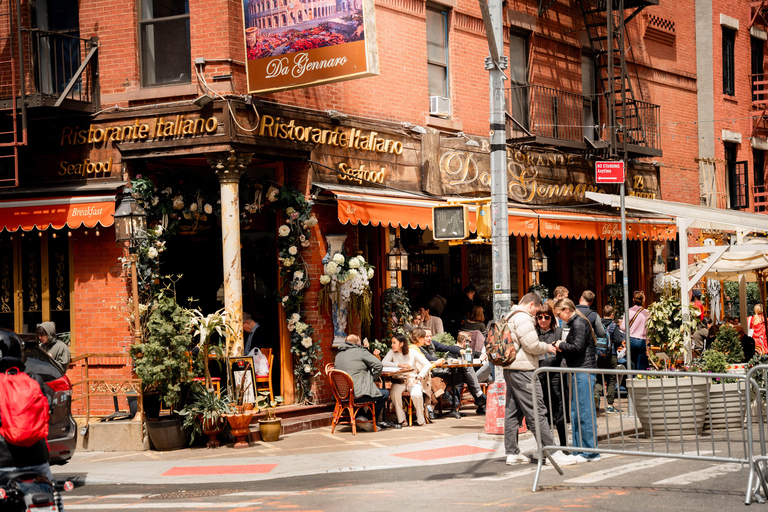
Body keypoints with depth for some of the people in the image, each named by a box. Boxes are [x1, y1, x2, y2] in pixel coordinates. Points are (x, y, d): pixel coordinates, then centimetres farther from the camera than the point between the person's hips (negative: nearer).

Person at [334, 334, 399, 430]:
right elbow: (378, 365, -12)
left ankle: (381, 421, 31)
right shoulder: (360, 351, -6)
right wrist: (372, 378, 2)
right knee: (385, 394, 10)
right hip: (357, 394, -8)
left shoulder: (339, 355, 15)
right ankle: (374, 421, 20)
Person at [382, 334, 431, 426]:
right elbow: (383, 363, -16)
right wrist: (400, 365, -23)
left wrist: (418, 378, -17)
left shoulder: (412, 353, -4)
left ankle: (420, 419, -7)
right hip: (399, 380, 2)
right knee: (395, 392, -33)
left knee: (416, 394, -33)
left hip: (412, 380, -2)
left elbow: (428, 365, -9)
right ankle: (401, 419, -15)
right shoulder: (392, 353, 2)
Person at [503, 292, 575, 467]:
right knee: (536, 412, -10)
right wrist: (547, 348, -1)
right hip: (522, 369, -10)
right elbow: (531, 345, -18)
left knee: (512, 411, 11)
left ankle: (512, 452, 13)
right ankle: (552, 452, -9)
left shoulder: (510, 317, 20)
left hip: (510, 369, 10)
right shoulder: (523, 318, -12)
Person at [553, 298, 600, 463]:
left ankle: (590, 452, -4)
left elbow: (578, 347, -19)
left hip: (583, 372, -10)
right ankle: (579, 450, 15)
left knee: (584, 413, -7)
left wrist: (561, 345, -6)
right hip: (580, 373, 10)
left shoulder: (578, 323, -11)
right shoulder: (576, 323, 19)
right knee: (576, 413, 12)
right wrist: (563, 349, 8)